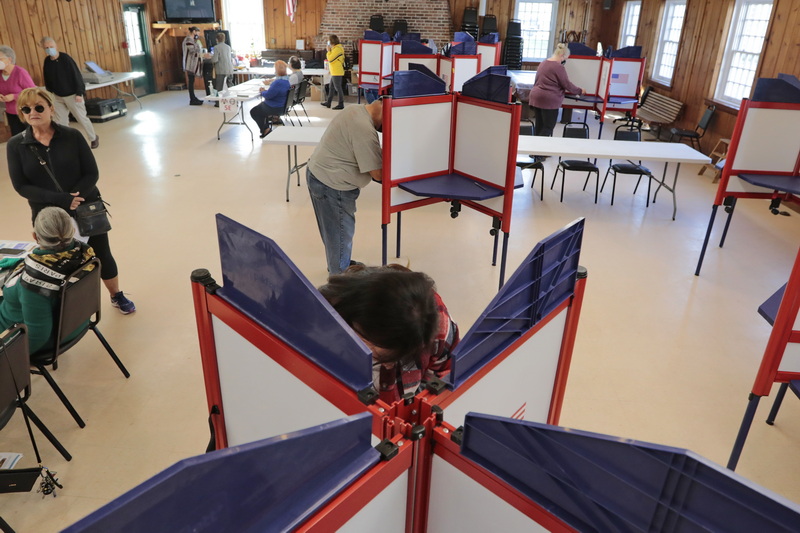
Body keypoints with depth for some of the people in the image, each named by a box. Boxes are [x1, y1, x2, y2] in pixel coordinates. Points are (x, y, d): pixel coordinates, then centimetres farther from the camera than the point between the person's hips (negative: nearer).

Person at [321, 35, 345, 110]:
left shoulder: (337, 49, -17)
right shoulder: (337, 48, 14)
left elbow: (330, 58, -18)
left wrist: (328, 51, -6)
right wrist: (330, 50, 11)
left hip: (337, 72, -11)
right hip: (334, 72, 11)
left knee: (338, 88, -5)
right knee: (331, 87, 17)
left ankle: (341, 104, 0)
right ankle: (328, 102, 26)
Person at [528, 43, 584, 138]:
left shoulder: (543, 63, 14)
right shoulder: (559, 67, -13)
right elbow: (567, 84, -8)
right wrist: (580, 91, 7)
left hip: (536, 97, 8)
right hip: (549, 100, -8)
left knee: (538, 125, 10)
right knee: (548, 127, -2)